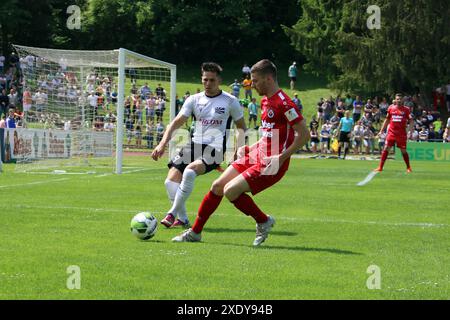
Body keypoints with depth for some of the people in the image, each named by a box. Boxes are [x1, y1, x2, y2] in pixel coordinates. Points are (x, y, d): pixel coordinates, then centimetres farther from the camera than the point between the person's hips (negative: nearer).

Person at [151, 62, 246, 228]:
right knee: (171, 181, -12)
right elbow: (176, 122, 0)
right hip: (195, 145, 5)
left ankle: (172, 213, -22)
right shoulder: (194, 100, 8)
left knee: (189, 171, -31)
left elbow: (241, 128, 11)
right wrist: (163, 144, -14)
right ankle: (182, 219, 5)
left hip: (215, 148, -4)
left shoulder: (230, 101, 2)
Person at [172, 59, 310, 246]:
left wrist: (281, 157, -23)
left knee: (231, 191, -19)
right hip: (256, 156, 9)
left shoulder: (283, 103, -17)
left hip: (270, 165, -9)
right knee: (217, 186, 5)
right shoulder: (265, 101, 12)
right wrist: (252, 148, 13)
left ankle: (264, 222, 3)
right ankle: (195, 232, 17)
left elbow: (304, 135, -19)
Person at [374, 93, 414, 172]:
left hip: (401, 134, -2)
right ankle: (380, 167, -2)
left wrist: (410, 131, -9)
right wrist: (381, 131, 13)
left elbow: (411, 120, 2)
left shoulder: (406, 109, 1)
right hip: (391, 133, 2)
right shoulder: (391, 108, 7)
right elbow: (387, 120, 15)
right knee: (386, 149, -5)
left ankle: (408, 167, 18)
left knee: (403, 151, 2)